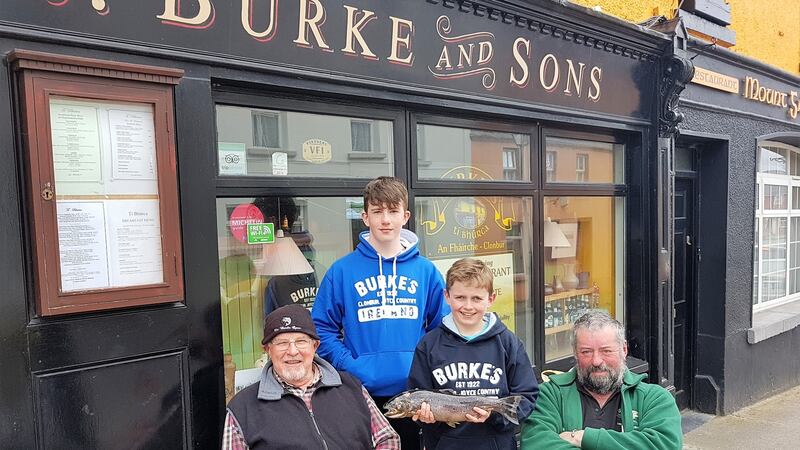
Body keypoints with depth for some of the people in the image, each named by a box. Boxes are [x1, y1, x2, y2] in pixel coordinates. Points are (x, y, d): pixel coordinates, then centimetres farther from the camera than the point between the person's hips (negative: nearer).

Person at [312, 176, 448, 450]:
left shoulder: (426, 271, 1)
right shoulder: (342, 271, -4)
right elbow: (322, 329, -4)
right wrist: (351, 367, -14)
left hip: (414, 394, 2)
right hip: (361, 395, -1)